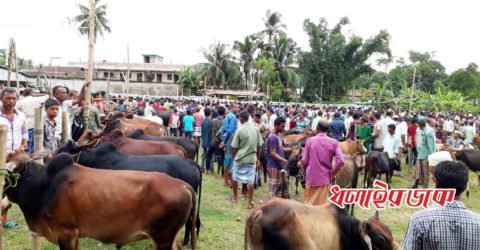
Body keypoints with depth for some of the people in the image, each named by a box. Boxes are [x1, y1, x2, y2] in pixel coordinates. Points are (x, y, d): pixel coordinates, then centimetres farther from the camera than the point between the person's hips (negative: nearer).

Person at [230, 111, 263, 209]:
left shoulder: (240, 130, -11)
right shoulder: (256, 129, 1)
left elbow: (234, 147, -7)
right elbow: (259, 146, 6)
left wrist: (234, 156, 12)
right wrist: (258, 159, 17)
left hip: (240, 158, -2)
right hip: (252, 159, 3)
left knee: (234, 177, 19)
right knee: (250, 181, 4)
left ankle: (235, 198, 29)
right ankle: (249, 203, 5)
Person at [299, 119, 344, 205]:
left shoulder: (310, 140, -5)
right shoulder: (333, 142, -5)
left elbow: (305, 161, -3)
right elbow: (340, 161, -13)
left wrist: (300, 164, 19)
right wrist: (332, 174, 2)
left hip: (311, 178, 1)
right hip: (325, 178, 0)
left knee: (309, 203, 15)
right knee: (322, 204, 8)